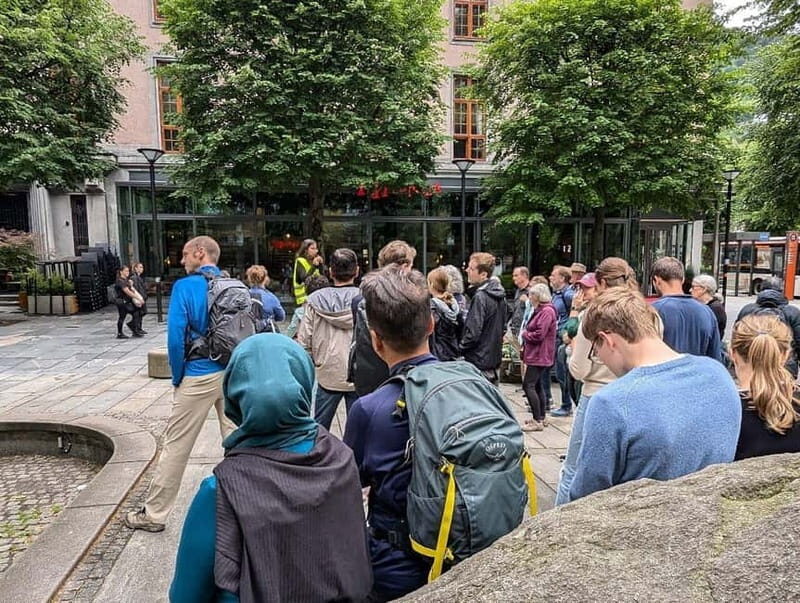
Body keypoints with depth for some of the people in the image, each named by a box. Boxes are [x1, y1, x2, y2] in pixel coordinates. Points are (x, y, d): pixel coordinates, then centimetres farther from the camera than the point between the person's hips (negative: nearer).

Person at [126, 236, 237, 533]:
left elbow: (176, 336, -15)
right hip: (233, 374, 5)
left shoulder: (185, 286, -10)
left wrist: (177, 377, -2)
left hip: (199, 377, -4)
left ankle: (154, 514, 20)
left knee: (175, 446, 7)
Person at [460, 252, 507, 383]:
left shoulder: (480, 297, -20)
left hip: (479, 362, -9)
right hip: (494, 358, 9)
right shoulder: (499, 295, 7)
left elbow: (473, 332, -22)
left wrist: (461, 348, -6)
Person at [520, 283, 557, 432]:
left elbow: (539, 335, -22)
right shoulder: (540, 310, 17)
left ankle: (538, 421, -8)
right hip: (536, 354, 11)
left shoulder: (547, 311, -16)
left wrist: (524, 334, -7)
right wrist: (525, 332, 6)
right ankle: (542, 417, 25)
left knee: (528, 385, -12)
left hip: (539, 356, -11)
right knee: (536, 385, 16)